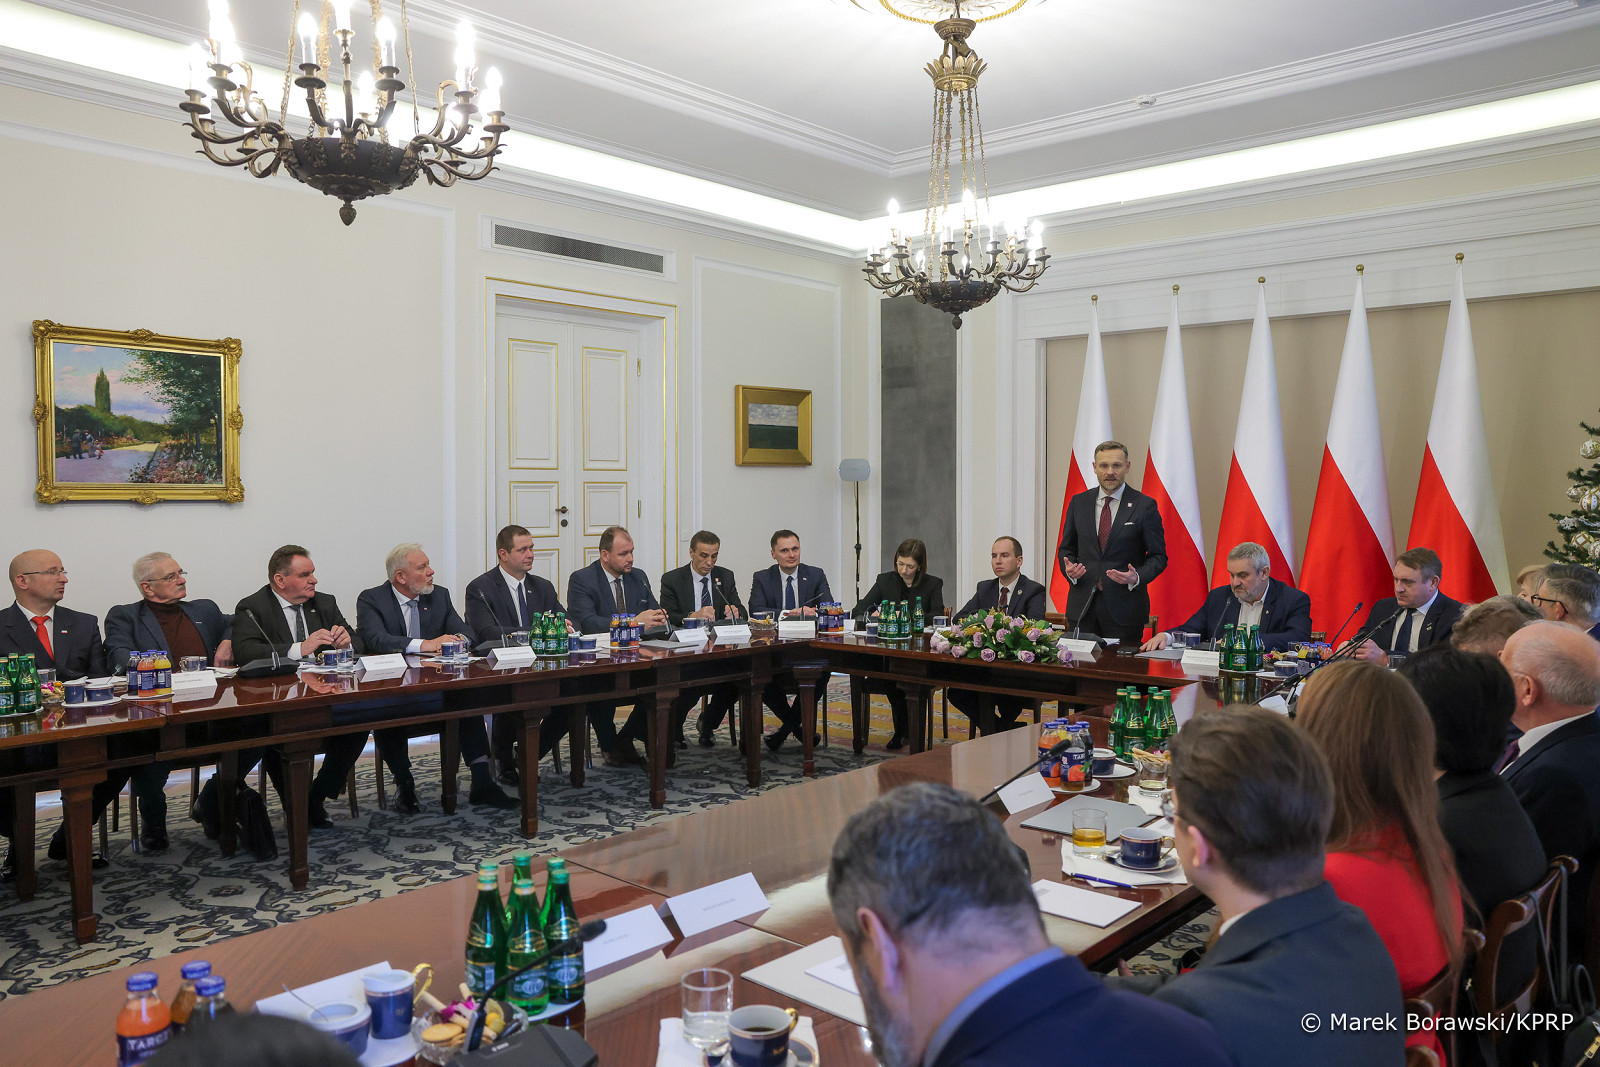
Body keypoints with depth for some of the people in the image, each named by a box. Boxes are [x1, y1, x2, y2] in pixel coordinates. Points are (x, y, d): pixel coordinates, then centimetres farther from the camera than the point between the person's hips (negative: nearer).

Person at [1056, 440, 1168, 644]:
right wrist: (1069, 569, -7)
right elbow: (1067, 549, 15)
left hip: (1124, 609, -3)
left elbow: (1158, 556, 1)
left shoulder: (1145, 506, -1)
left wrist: (1136, 577, -18)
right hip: (1082, 607, 3)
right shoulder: (1078, 503, 9)